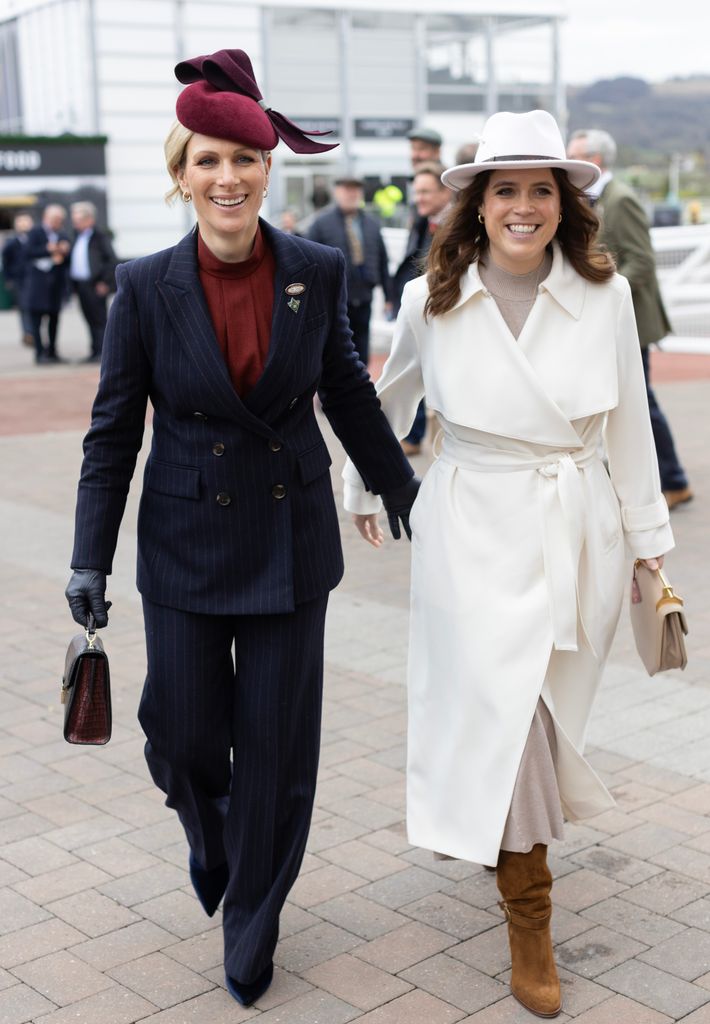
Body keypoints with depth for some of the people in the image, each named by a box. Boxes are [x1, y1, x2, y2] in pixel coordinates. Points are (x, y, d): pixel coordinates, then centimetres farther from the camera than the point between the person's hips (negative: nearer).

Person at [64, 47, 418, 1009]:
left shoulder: (318, 272, -4)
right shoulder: (147, 287, -7)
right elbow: (113, 430, -2)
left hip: (292, 539, 1)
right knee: (183, 735, 7)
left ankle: (253, 920, 29)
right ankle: (211, 835, 44)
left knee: (277, 743, 7)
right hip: (188, 543, 0)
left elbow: (350, 395, 9)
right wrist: (91, 558, -4)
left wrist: (404, 494, 19)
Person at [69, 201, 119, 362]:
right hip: (81, 285, 7)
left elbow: (112, 260, -11)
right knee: (90, 319, 10)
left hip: (95, 286, -7)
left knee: (100, 319, -4)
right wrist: (74, 282, 11)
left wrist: (105, 282, -14)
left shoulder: (100, 237, -8)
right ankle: (95, 351, 15)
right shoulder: (78, 237, 16)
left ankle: (101, 352, -2)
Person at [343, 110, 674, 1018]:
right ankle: (529, 925, 9)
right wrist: (362, 488, 25)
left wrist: (650, 543, 4)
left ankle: (506, 830, 48)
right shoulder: (431, 301, -4)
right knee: (501, 712, -8)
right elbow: (388, 400, 14)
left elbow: (628, 428, 2)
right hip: (473, 531, -1)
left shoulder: (605, 294, -4)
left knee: (544, 713, 14)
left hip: (576, 532, 2)